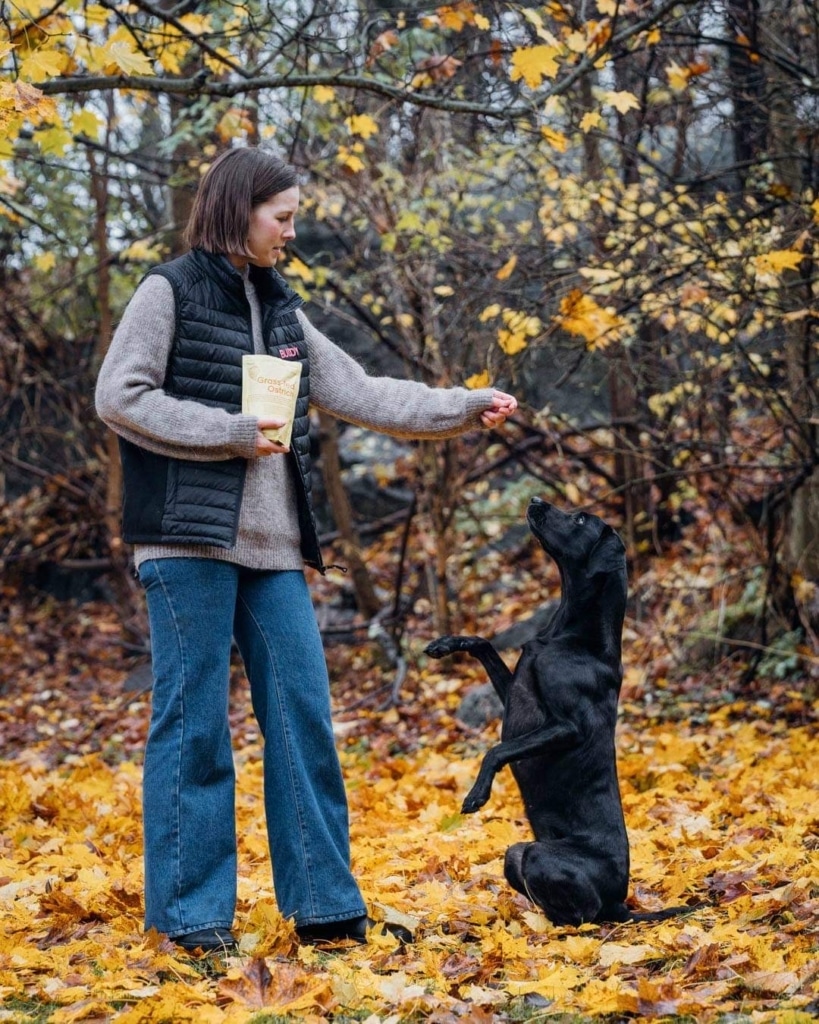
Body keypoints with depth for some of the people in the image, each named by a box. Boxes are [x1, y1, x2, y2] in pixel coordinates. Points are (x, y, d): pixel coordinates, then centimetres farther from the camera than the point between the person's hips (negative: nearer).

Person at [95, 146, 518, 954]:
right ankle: (190, 911, 2)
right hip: (189, 538, -6)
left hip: (273, 548, 6)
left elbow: (363, 396, 19)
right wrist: (231, 434, -12)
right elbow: (118, 396, -8)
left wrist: (466, 407, 13)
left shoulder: (281, 313, 18)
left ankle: (323, 901, 8)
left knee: (303, 715, 3)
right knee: (193, 721, -4)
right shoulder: (170, 293, -1)